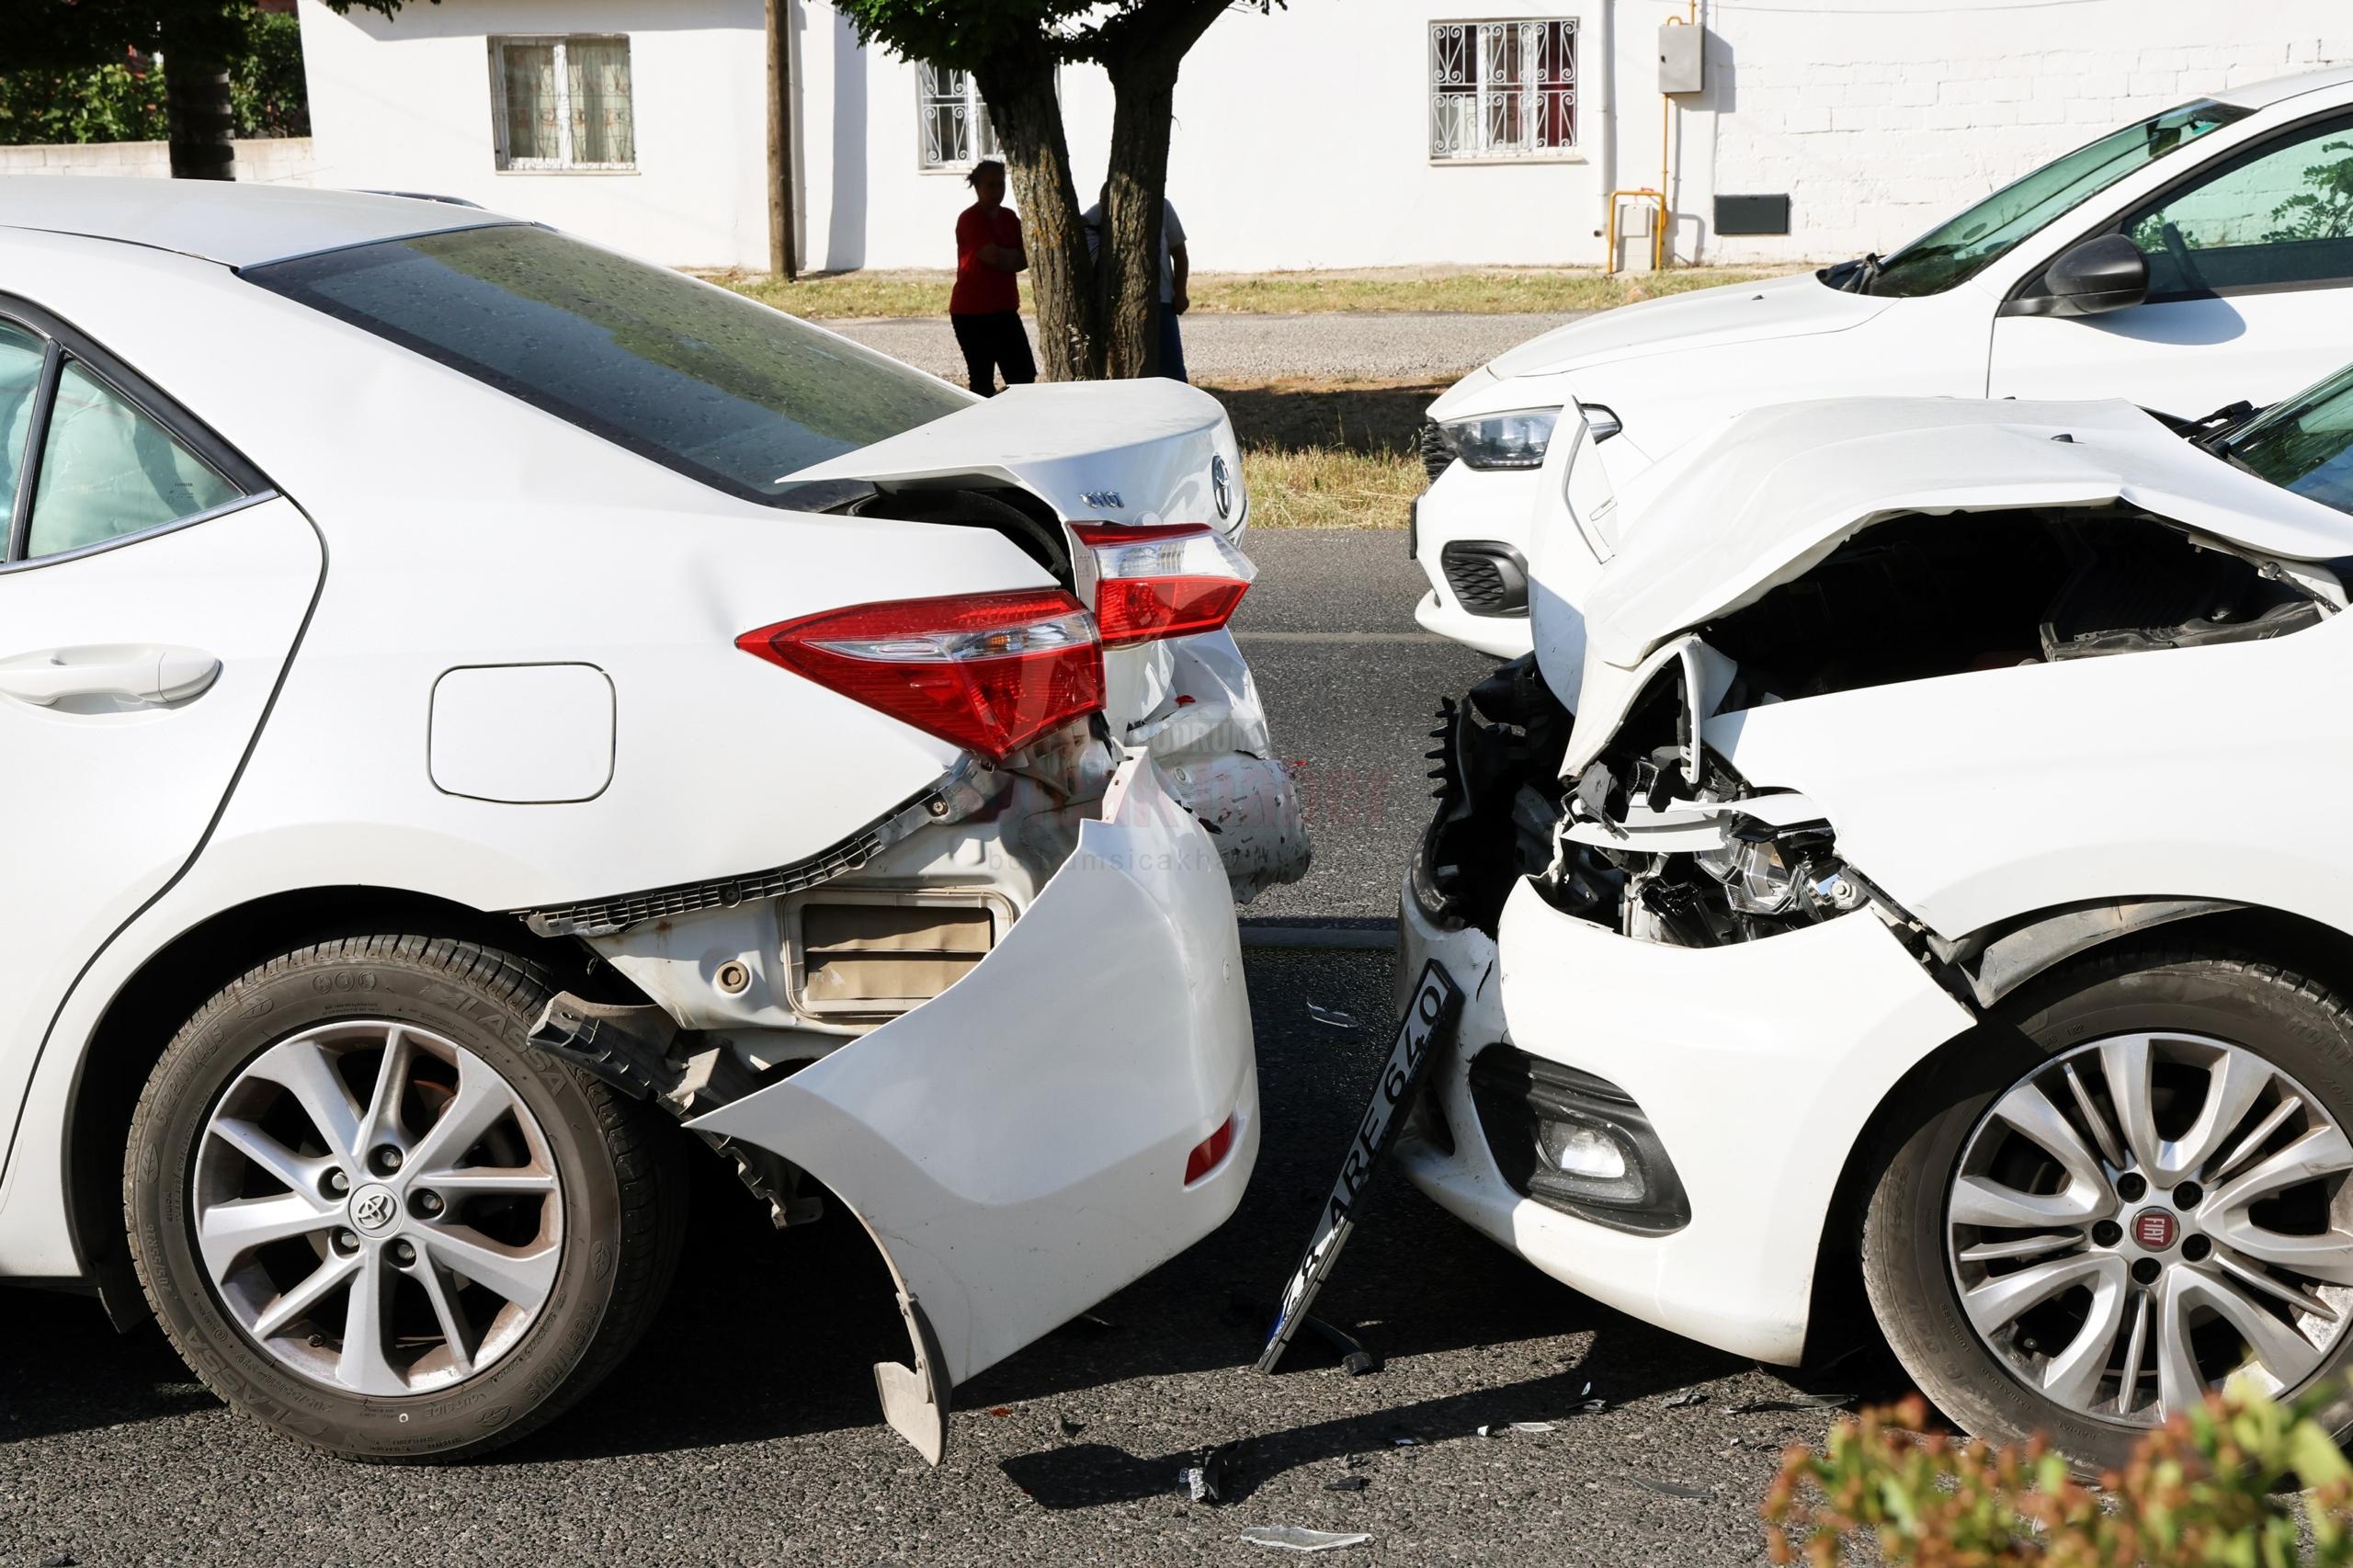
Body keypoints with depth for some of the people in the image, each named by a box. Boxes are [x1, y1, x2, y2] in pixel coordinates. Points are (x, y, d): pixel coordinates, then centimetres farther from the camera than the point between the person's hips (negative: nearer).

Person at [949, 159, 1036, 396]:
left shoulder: (1008, 217, 12)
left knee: (1025, 376, 5)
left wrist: (1005, 258, -13)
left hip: (1005, 309, 8)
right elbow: (994, 256, -22)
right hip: (973, 314, -8)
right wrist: (1017, 255, -3)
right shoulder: (970, 219, -12)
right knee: (983, 382, -5)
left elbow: (1026, 257, 7)